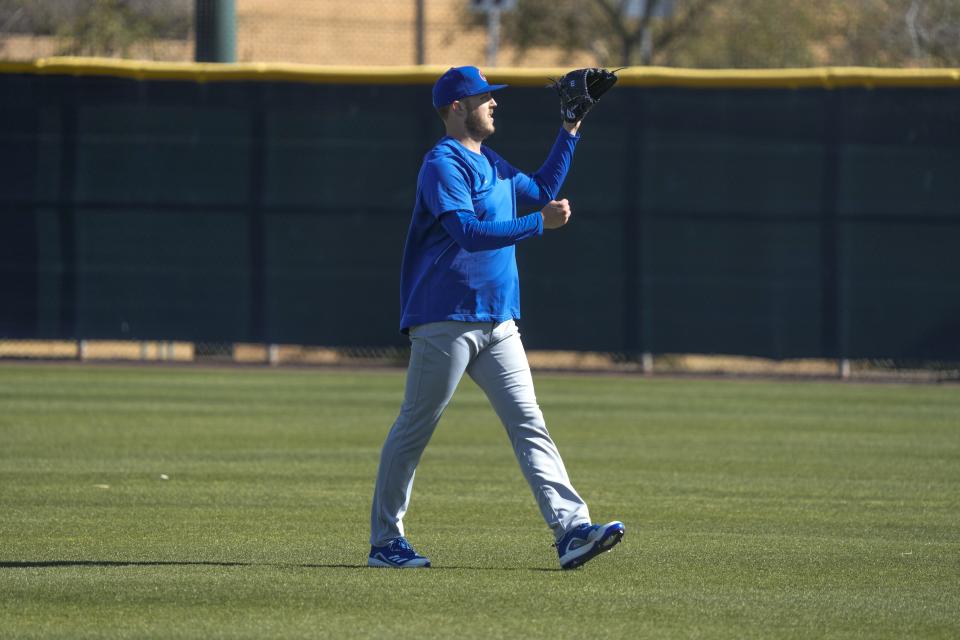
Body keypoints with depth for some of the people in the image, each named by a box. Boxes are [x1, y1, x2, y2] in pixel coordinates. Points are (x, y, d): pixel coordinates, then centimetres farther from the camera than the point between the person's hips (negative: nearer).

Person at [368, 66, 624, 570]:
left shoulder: (491, 164, 19)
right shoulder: (444, 164, -10)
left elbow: (541, 189, 35)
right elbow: (469, 231, -22)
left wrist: (570, 131, 27)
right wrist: (539, 224, -25)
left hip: (498, 322, 8)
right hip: (446, 320, -8)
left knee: (528, 424, -3)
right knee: (414, 429, 0)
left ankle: (571, 529, -13)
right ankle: (384, 542, 7)